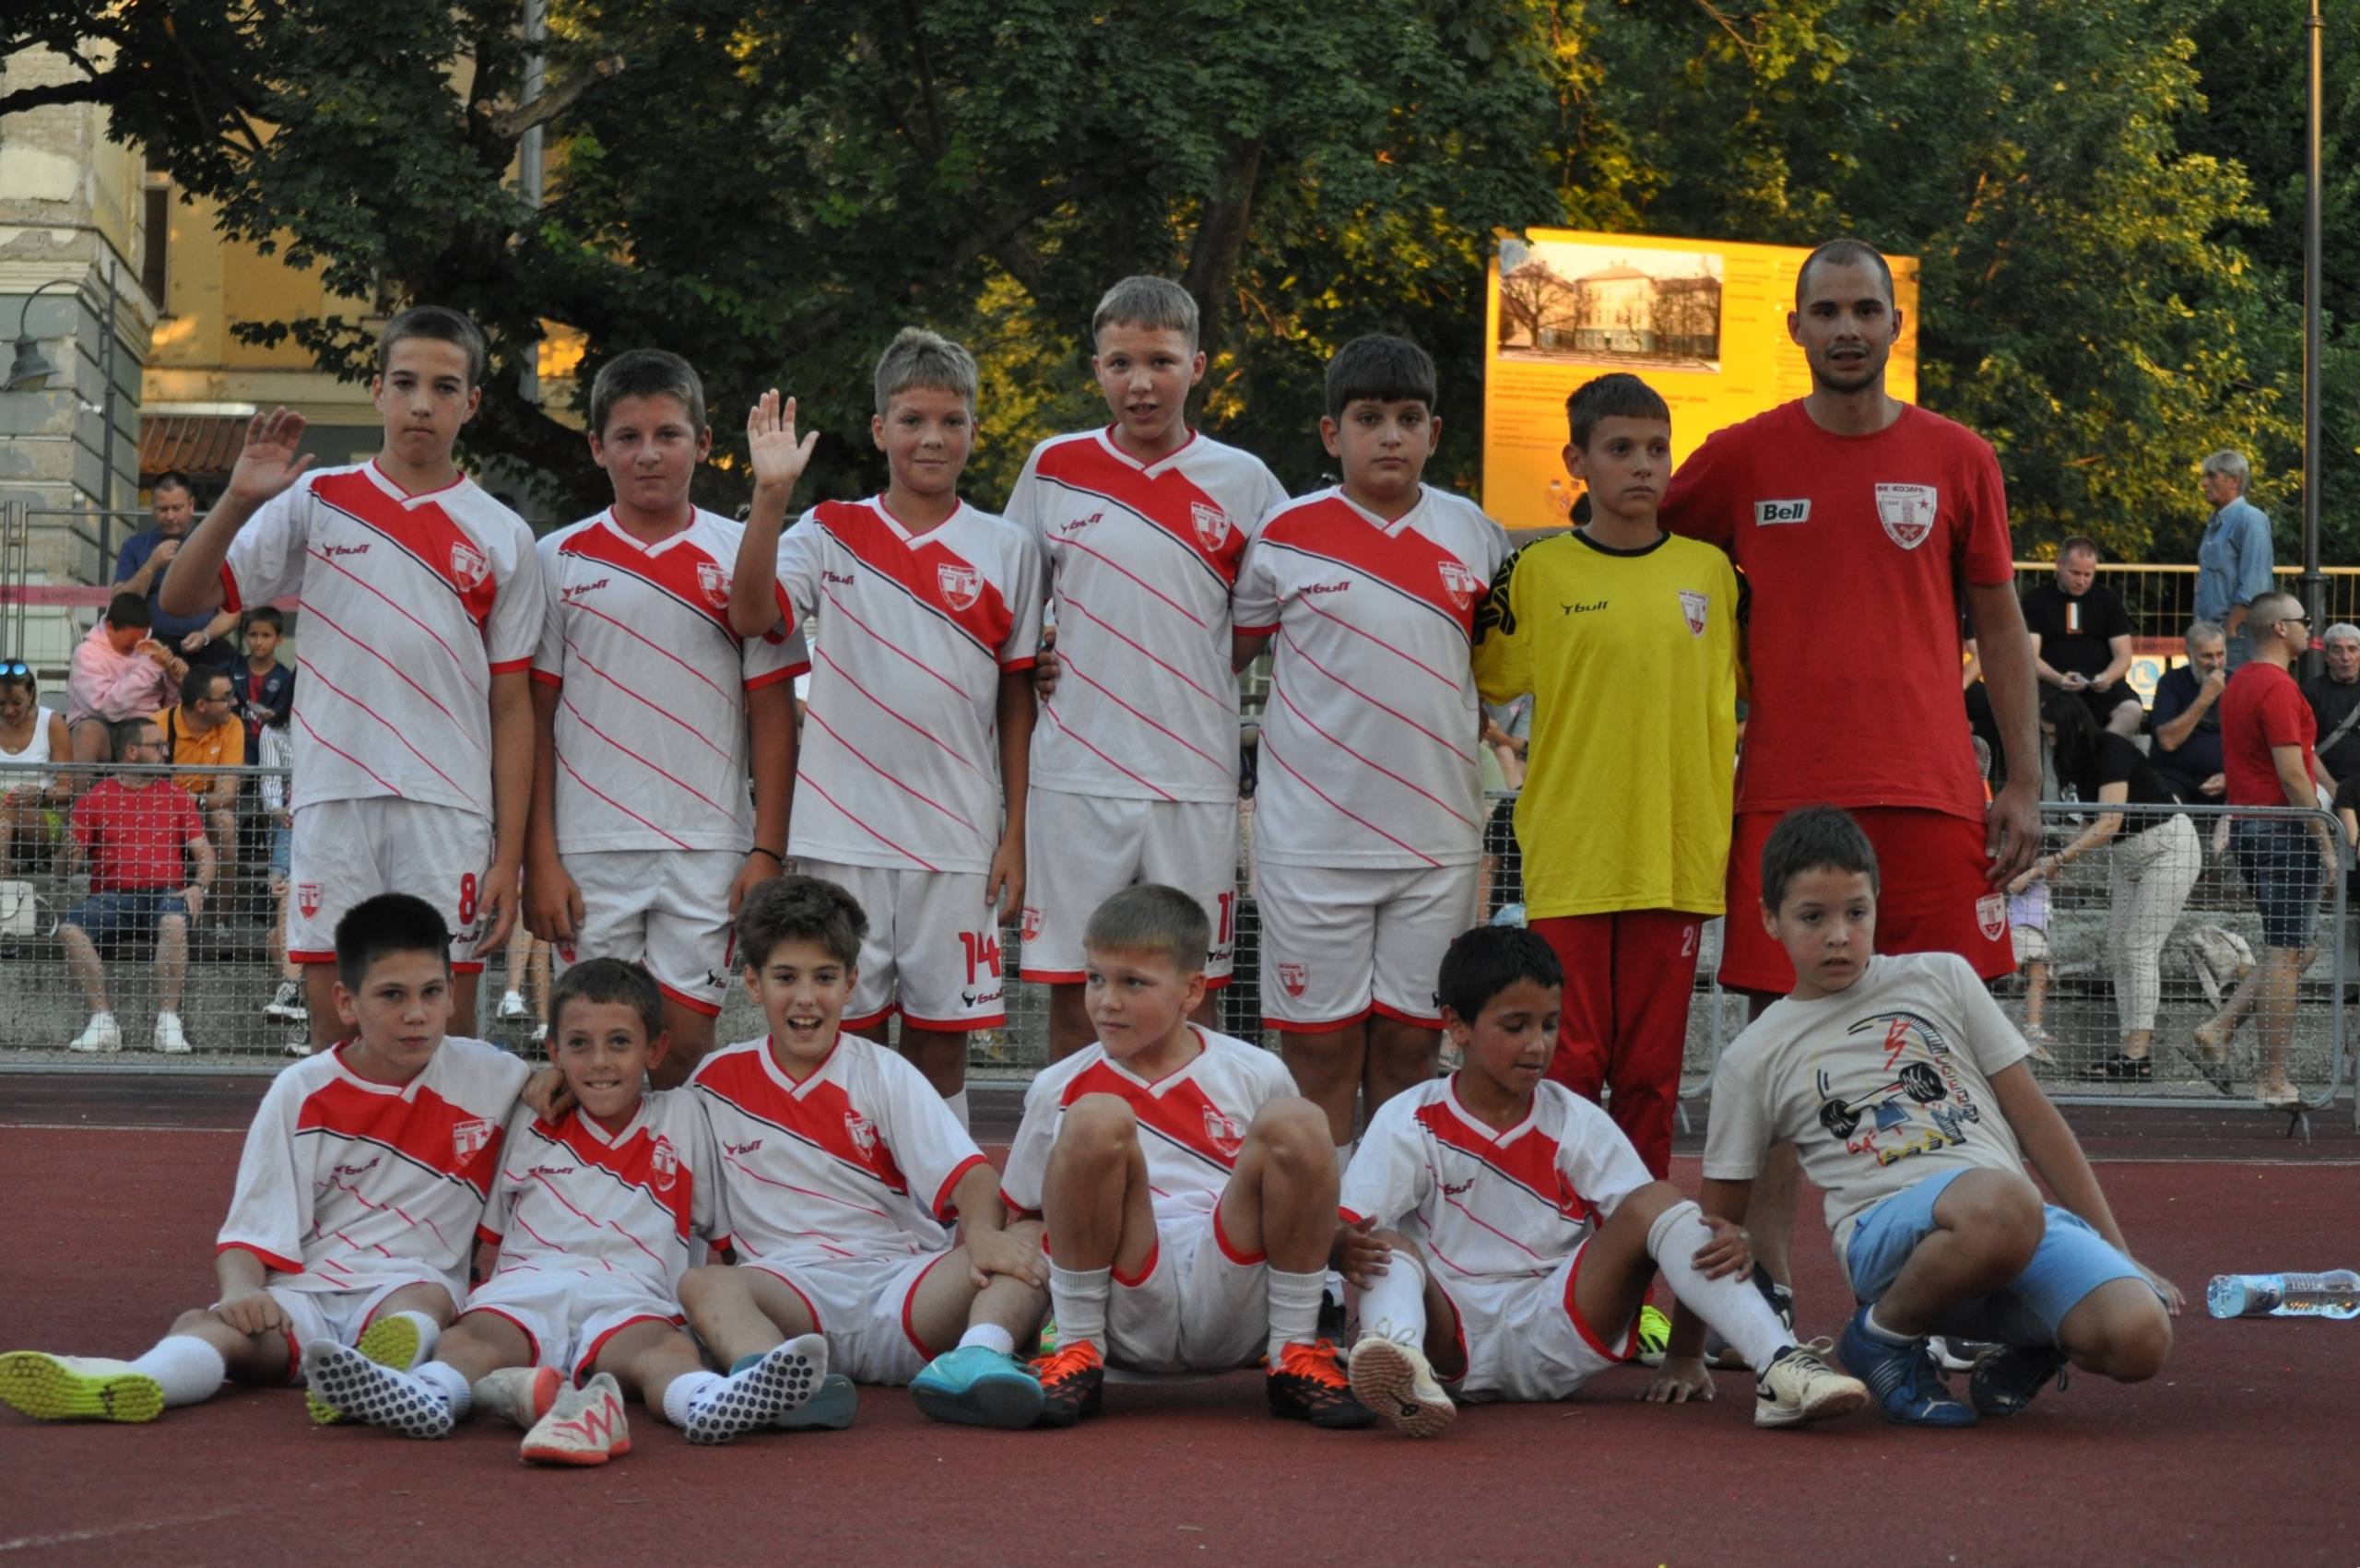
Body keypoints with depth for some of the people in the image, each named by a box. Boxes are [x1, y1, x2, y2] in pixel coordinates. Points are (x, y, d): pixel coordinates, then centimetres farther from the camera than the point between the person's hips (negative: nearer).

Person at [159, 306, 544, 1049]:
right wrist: (239, 500, -13)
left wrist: (510, 856, -1)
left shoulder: (503, 536, 7)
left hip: (451, 817, 0)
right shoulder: (315, 502, 7)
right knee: (335, 1038, 2)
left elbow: (511, 708, 5)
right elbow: (183, 598, 3)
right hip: (333, 806, 1)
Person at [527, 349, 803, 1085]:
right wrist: (539, 857, -2)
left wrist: (768, 851, -3)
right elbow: (534, 717, 5)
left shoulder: (741, 557, 4)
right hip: (588, 852, 0)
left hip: (708, 851, 0)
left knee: (685, 1044, 0)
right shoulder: (559, 561, 5)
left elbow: (772, 713, 4)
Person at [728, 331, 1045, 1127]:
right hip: (841, 830, -1)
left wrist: (1015, 835, 3)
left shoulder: (1007, 550, 6)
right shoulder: (831, 533, 4)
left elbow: (1017, 701, 8)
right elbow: (751, 615, -12)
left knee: (940, 1045, 5)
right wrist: (770, 494, -21)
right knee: (847, 1035, 2)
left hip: (957, 839, 1)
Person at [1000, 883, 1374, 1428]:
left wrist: (1350, 1242, 4)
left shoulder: (1255, 1075, 11)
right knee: (1096, 1119, -24)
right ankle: (1078, 1355, -12)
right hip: (1127, 1318, -1)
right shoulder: (1060, 1090, 12)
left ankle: (1296, 1357, -7)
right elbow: (1019, 1216, 19)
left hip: (1230, 1308, 1)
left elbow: (1303, 1186, 21)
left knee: (1298, 1122, -19)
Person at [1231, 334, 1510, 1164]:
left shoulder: (1475, 534, 6)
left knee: (1410, 1046, 7)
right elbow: (1224, 654, 10)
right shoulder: (1287, 535, -1)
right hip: (1313, 837, -2)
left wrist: (1479, 720, 8)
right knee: (1319, 1050, 0)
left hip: (1437, 836, 2)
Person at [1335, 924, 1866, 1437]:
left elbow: (1647, 1219, 0)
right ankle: (1399, 1366, -67)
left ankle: (1778, 1368, -35)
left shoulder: (1577, 1124, 8)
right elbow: (1347, 1230, -9)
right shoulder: (1408, 1122, 1)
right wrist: (1347, 1249, -35)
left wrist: (1724, 1243, -22)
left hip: (1552, 1337, 1)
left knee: (1656, 1201, -17)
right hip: (1450, 1337, -1)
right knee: (1390, 1248, -31)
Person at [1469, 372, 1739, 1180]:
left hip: (1677, 857, 2)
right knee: (1569, 1065, -2)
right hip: (1569, 859, -2)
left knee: (1652, 1069, 7)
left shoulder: (1712, 571, 7)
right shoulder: (1537, 573, 1)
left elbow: (1753, 690, 19)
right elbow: (1477, 684, 10)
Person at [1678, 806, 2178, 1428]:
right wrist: (1680, 1358, 15)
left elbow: (2033, 1119, 17)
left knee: (2140, 1338, -29)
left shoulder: (1942, 978, 18)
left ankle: (2028, 1347, 7)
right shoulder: (1754, 1058, 14)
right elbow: (1716, 1224, 19)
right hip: (1887, 1231, -3)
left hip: (2027, 1219, 3)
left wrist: (2118, 1254, 13)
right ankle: (1884, 1336, -11)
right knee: (2001, 1204, -40)